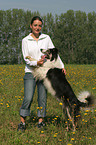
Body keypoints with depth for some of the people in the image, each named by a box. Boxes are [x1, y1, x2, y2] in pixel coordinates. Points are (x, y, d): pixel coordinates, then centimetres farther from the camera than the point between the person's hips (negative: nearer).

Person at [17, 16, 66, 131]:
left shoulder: (46, 38, 5)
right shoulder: (25, 40, 1)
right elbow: (26, 58, -5)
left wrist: (62, 66, -3)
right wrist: (36, 62, -23)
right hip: (31, 72, -2)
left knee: (42, 98, 1)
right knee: (28, 98, -10)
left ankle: (41, 121, 12)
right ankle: (22, 122, 1)